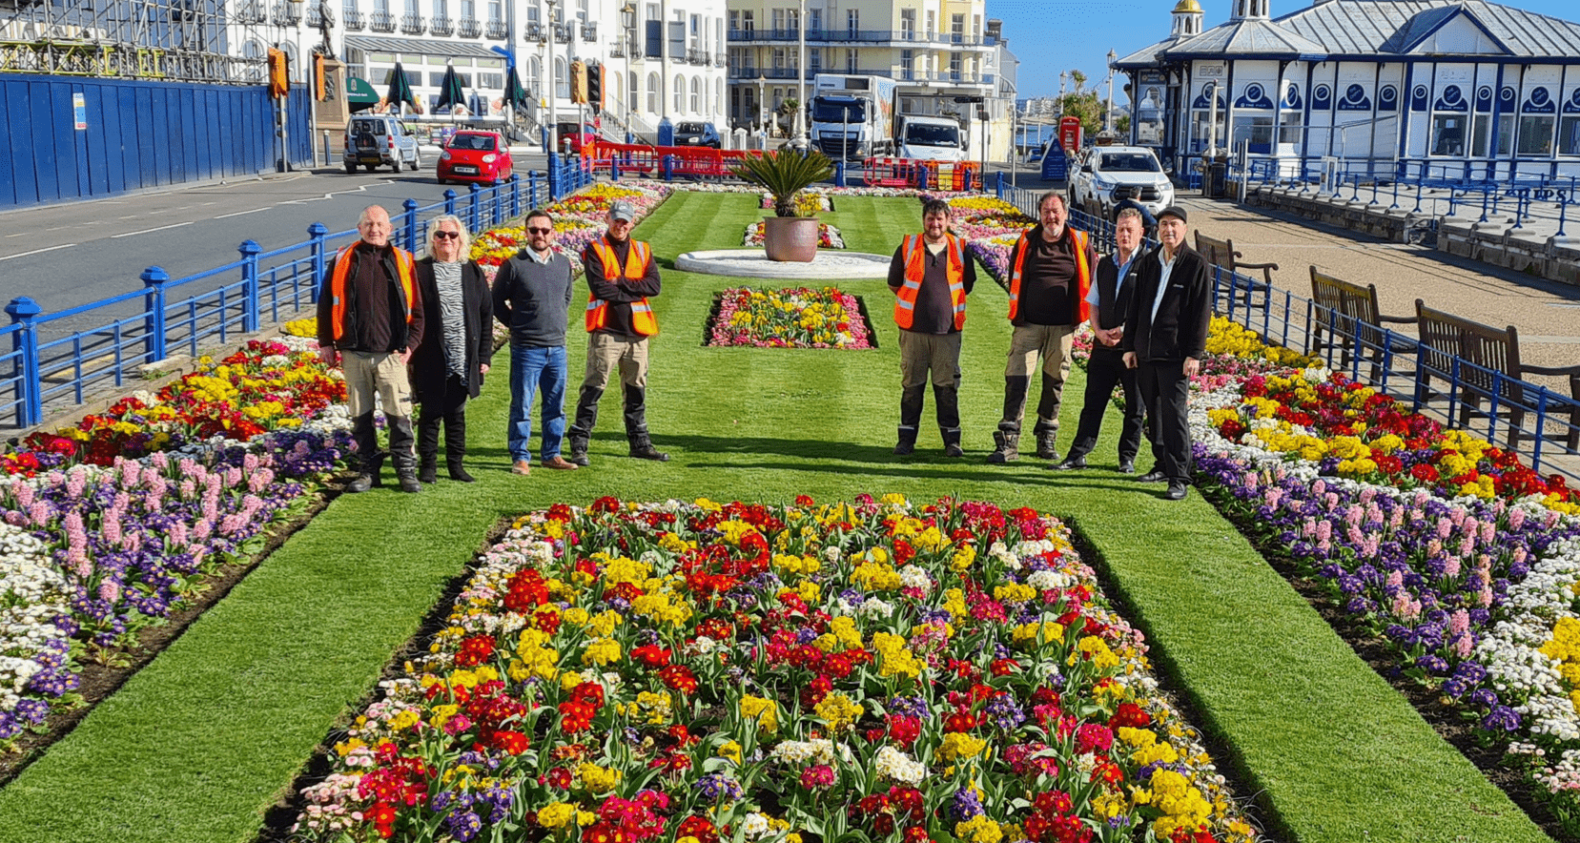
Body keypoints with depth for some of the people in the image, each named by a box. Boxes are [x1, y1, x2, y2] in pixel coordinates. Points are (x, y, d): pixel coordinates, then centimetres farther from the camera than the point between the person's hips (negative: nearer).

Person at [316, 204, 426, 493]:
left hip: (391, 355, -1)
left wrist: (411, 343, 0)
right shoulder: (343, 261, 6)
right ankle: (367, 470, 16)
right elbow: (326, 303, 11)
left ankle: (406, 470, 7)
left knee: (399, 415, -3)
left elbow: (416, 307, 8)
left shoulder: (403, 262, 6)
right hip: (354, 354, 1)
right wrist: (326, 342, 7)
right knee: (360, 416, 7)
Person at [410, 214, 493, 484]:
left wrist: (484, 355, 4)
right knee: (431, 414, 4)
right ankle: (427, 465, 14)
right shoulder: (420, 271, 0)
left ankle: (456, 464, 20)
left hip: (464, 359, 3)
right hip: (432, 359, -2)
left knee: (456, 413, 11)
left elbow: (486, 315, 9)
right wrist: (411, 353, -8)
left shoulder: (473, 272, 8)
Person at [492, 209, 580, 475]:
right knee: (522, 406, 0)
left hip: (557, 348, 5)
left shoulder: (564, 264, 7)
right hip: (526, 349, -5)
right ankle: (520, 458, 9)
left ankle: (552, 454, 22)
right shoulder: (514, 265, -8)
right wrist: (516, 324, 0)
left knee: (556, 406, 11)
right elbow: (497, 302, 1)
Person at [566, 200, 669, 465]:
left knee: (637, 389, 14)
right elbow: (599, 287, -14)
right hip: (606, 330, -5)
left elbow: (654, 285, -2)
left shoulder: (643, 250, 13)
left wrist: (621, 282, -11)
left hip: (636, 332, 5)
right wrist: (634, 292, -9)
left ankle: (639, 442, 25)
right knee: (594, 388, -6)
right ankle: (579, 444, -2)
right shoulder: (595, 250, 0)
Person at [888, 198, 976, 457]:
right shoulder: (907, 248, 2)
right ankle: (907, 438, 12)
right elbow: (894, 283, 12)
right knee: (911, 385, 5)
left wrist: (948, 302, 11)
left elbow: (967, 285, 16)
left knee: (948, 386, 2)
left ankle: (952, 440, 8)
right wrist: (915, 302, 9)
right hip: (913, 329, 0)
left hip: (948, 329, 0)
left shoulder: (960, 249, 5)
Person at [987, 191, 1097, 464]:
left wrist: (1079, 314, 8)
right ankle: (1008, 442, -8)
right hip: (1029, 324, 0)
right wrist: (1017, 313, 10)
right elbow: (1015, 279, 15)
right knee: (1017, 380, -8)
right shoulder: (1026, 242, 5)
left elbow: (1092, 281, 12)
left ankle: (1047, 439, 21)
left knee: (1055, 382, 9)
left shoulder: (1080, 244, 2)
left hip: (1062, 327, 0)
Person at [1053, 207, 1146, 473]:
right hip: (1103, 346, 5)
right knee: (1093, 402, 7)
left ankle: (1127, 458, 17)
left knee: (1134, 406, 7)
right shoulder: (1104, 264, 13)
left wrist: (1124, 330, -16)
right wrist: (1099, 331, -1)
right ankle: (1078, 455, 11)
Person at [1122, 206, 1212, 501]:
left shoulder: (1196, 264, -4)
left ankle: (1179, 478, -4)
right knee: (1154, 412, 13)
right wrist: (1129, 345, 12)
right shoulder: (1149, 262, 11)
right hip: (1146, 351, 6)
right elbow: (1135, 307, 16)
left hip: (1175, 354, -6)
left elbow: (1202, 312, -7)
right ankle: (1163, 465, 26)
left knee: (1174, 414, -8)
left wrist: (1194, 354, -12)